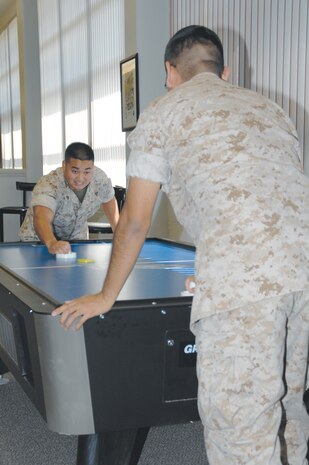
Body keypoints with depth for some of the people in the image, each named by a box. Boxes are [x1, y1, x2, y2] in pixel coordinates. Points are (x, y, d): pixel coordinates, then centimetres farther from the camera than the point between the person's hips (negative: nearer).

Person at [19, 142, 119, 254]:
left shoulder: (101, 179, -18)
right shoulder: (48, 185, -31)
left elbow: (109, 201, 4)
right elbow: (42, 218, -48)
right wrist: (52, 244, -66)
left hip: (76, 240, 2)